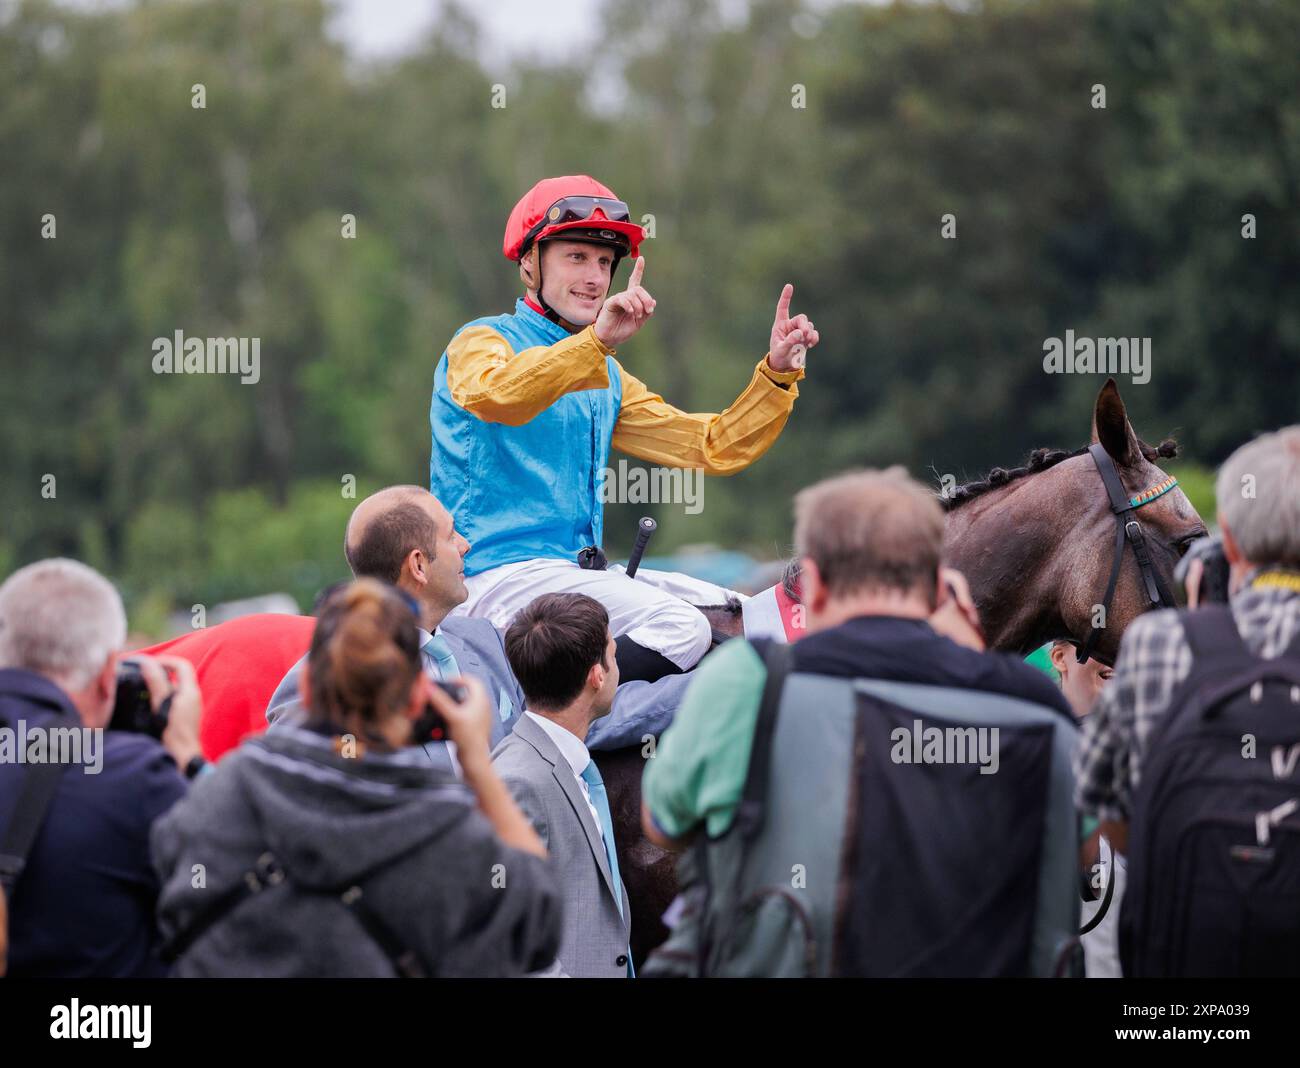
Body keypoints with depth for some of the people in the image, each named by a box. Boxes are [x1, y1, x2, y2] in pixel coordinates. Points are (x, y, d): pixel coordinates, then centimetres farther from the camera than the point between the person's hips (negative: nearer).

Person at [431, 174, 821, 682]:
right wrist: (595, 341, -38)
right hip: (500, 577, -8)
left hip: (581, 573, 8)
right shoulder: (482, 342, -1)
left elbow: (716, 448, 20)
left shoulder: (606, 377, 23)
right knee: (680, 628, -25)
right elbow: (495, 396, -28)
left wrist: (776, 372, 5)